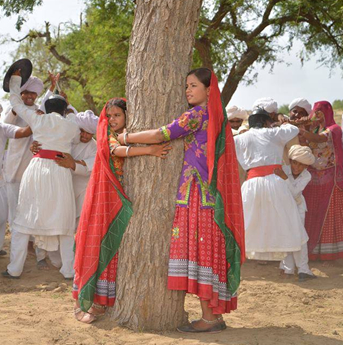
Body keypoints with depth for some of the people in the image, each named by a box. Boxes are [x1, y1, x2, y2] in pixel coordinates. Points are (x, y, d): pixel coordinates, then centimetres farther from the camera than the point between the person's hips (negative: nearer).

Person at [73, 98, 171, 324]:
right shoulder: (107, 134, 0)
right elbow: (116, 150, -21)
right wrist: (149, 150, -31)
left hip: (123, 198, 4)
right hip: (105, 196, -4)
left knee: (116, 246, 0)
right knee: (98, 244, -6)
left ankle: (103, 301, 4)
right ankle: (83, 302, -2)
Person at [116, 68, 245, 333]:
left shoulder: (199, 113, -9)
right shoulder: (217, 116, 19)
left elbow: (159, 136, -12)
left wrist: (126, 138, 0)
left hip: (198, 192, -9)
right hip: (211, 192, 9)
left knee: (200, 248, -7)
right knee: (208, 249, 9)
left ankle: (209, 317, -5)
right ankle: (214, 314, 11)